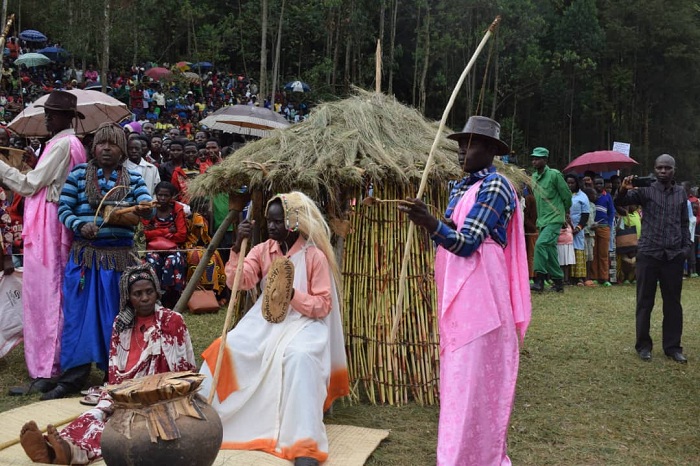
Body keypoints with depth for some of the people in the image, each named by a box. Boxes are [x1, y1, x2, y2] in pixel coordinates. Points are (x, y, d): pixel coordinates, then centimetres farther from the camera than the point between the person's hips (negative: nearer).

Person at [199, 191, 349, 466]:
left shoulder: (315, 256, -7)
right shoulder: (263, 250, 6)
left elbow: (323, 306, -9)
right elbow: (237, 282, -7)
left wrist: (291, 293, -23)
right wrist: (238, 246, -18)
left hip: (304, 321, -5)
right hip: (267, 319, 5)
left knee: (299, 357, -36)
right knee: (228, 348, -18)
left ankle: (304, 444, -33)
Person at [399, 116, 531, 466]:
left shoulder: (495, 186, -10)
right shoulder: (460, 187, 16)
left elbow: (467, 243, -18)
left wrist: (431, 224, -32)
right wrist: (426, 222, 0)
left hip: (480, 294, -9)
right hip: (456, 294, 9)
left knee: (476, 378, -5)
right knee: (457, 376, 14)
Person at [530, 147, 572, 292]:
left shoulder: (554, 175, -10)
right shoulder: (534, 177, 11)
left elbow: (567, 196, -2)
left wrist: (563, 211, 11)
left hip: (554, 219, -8)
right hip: (542, 220, 8)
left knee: (541, 244, -23)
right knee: (550, 251, 10)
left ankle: (539, 280, -23)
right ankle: (558, 282, 20)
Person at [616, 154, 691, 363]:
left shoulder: (681, 193, 10)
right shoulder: (645, 190, 0)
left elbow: (684, 223, 16)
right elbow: (620, 202, -12)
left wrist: (687, 246, 5)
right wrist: (623, 190, -34)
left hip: (674, 255, 3)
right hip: (648, 253, -3)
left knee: (673, 302, 8)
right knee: (645, 301, 4)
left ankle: (672, 346, 17)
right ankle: (643, 345, 14)